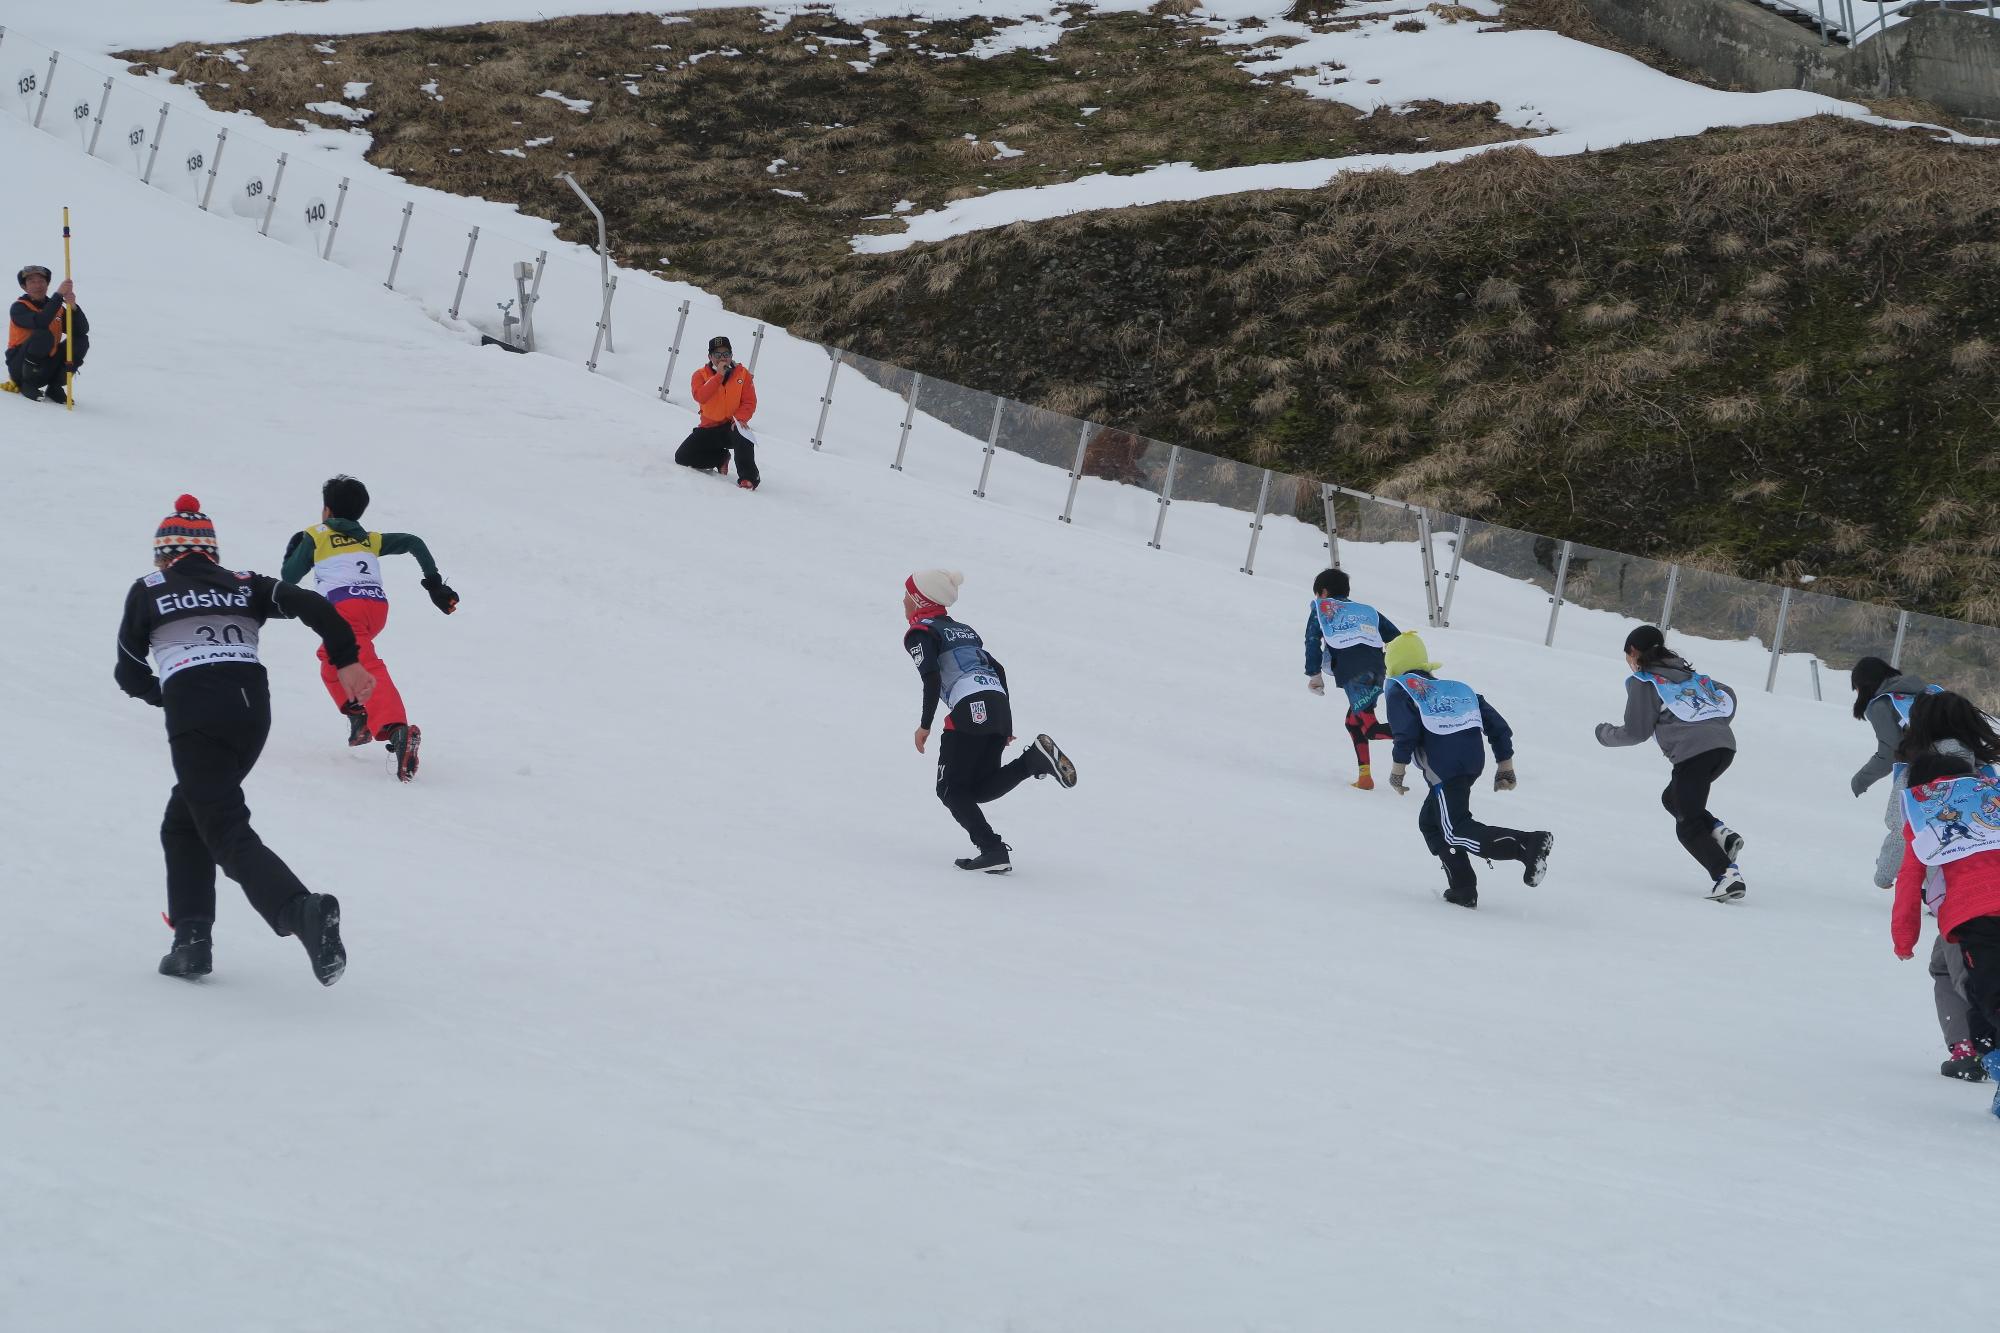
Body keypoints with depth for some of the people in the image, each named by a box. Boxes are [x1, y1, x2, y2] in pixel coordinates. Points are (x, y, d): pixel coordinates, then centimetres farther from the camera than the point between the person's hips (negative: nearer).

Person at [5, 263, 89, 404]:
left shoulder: (57, 309, 9)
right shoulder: (19, 308, -6)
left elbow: (83, 329, -4)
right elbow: (40, 322, -28)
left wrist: (73, 307, -21)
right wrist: (59, 295, -30)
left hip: (46, 368, 5)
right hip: (20, 365, -5)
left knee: (81, 340, -10)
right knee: (43, 335, -31)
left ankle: (54, 388, -5)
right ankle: (27, 385, -14)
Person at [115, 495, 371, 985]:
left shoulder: (148, 592, 12)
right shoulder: (244, 587, 18)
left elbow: (128, 673, 18)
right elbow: (314, 605, 3)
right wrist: (346, 662, 4)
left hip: (194, 712, -5)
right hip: (254, 708, 5)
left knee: (229, 836, -9)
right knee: (183, 823, 23)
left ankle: (302, 911, -36)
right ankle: (193, 940, 13)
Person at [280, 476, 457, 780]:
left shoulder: (314, 536, 18)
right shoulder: (371, 539, 29)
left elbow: (288, 578, 19)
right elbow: (413, 542, 22)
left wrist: (292, 551, 39)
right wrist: (434, 583, 22)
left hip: (345, 604, -6)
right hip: (378, 605, 6)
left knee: (366, 668, -22)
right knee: (329, 654, 29)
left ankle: (396, 729, -45)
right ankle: (358, 719, 15)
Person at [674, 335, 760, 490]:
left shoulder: (742, 374, -1)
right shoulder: (701, 375, -2)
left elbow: (750, 402, -7)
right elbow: (700, 397, -22)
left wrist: (740, 418, -27)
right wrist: (719, 375, -24)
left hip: (732, 426, -3)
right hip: (709, 428, 3)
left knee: (743, 434, -39)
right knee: (682, 457, -8)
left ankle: (749, 478, -33)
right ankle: (720, 458, 15)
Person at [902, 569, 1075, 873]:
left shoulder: (919, 633, 5)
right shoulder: (963, 629, 29)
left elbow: (932, 679, -10)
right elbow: (998, 670, 26)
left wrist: (925, 725, -4)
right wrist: (1007, 724, 27)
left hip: (969, 709, -7)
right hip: (999, 706, 7)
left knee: (952, 791, 3)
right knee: (980, 789, 11)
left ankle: (992, 850, -13)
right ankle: (1035, 759, -11)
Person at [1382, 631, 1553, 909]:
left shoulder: (1399, 689, 7)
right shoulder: (1456, 688, 25)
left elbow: (1406, 731, -11)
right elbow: (1497, 724, 19)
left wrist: (1398, 768, -3)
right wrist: (1505, 767, 22)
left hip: (1443, 769, -8)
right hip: (1474, 761, 8)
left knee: (1457, 832, -11)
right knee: (1430, 822, 21)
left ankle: (1529, 845, -29)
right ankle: (1463, 889, 14)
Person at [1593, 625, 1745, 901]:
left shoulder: (1642, 681, 6)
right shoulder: (1686, 673, 27)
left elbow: (1636, 731, 5)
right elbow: (1728, 696, 26)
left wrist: (1606, 734, 22)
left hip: (1692, 752, -7)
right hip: (1725, 745, 7)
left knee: (1688, 826, 1)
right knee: (1672, 798, 26)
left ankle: (1727, 875, -17)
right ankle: (1721, 834, 6)